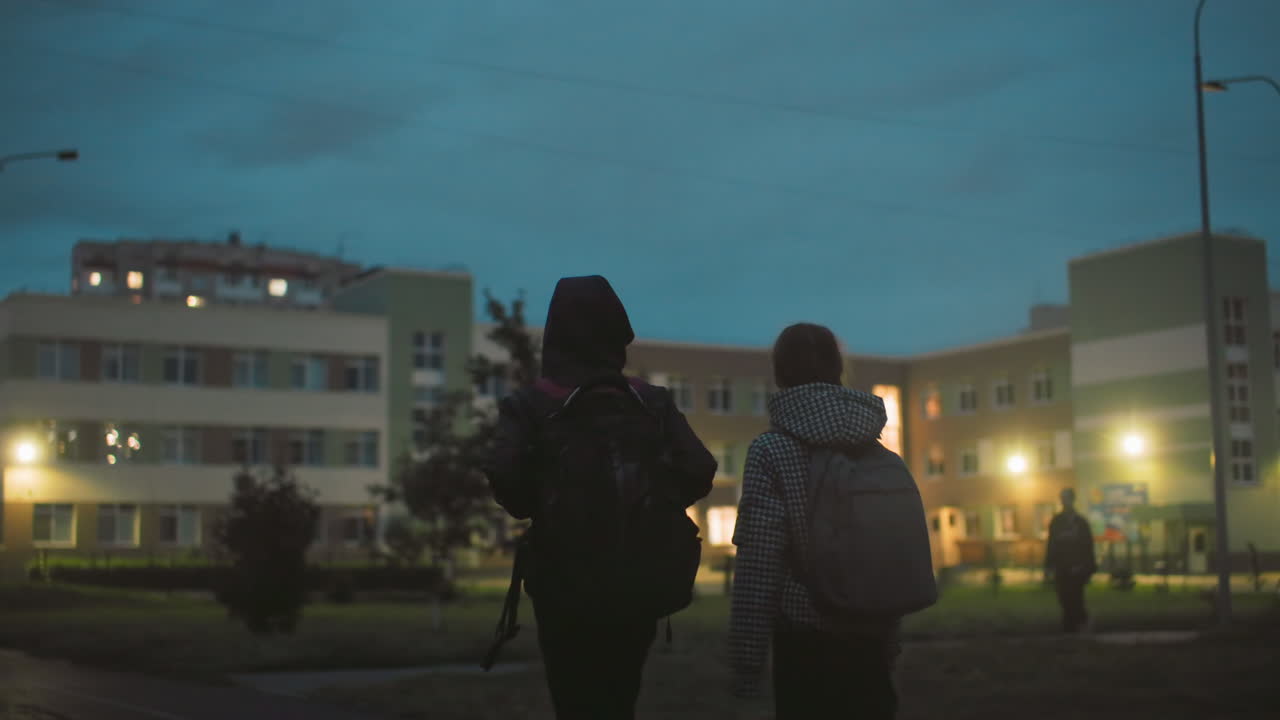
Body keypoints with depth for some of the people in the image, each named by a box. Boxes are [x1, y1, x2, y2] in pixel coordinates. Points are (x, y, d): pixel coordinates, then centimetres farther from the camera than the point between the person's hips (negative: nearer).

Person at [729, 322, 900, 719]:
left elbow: (759, 560, -13)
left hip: (807, 641, -5)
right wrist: (889, 641, 17)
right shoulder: (874, 446, 8)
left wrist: (746, 660, -10)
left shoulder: (772, 449, -7)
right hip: (873, 638, 5)